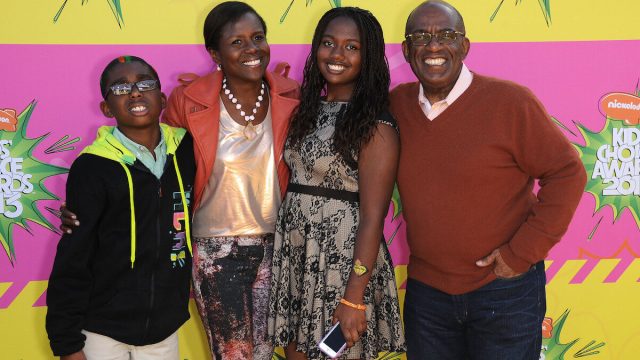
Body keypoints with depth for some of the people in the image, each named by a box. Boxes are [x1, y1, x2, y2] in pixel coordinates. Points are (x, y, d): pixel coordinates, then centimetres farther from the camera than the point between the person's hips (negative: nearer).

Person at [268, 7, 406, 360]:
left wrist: (354, 298, -18)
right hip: (294, 257, 6)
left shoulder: (375, 124, -12)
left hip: (343, 261, -6)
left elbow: (371, 219, -16)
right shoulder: (309, 106, 9)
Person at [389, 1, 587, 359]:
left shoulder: (510, 100, -12)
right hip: (426, 289, 4)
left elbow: (567, 172, -10)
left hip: (504, 289, -4)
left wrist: (522, 252, -12)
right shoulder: (398, 104, 0)